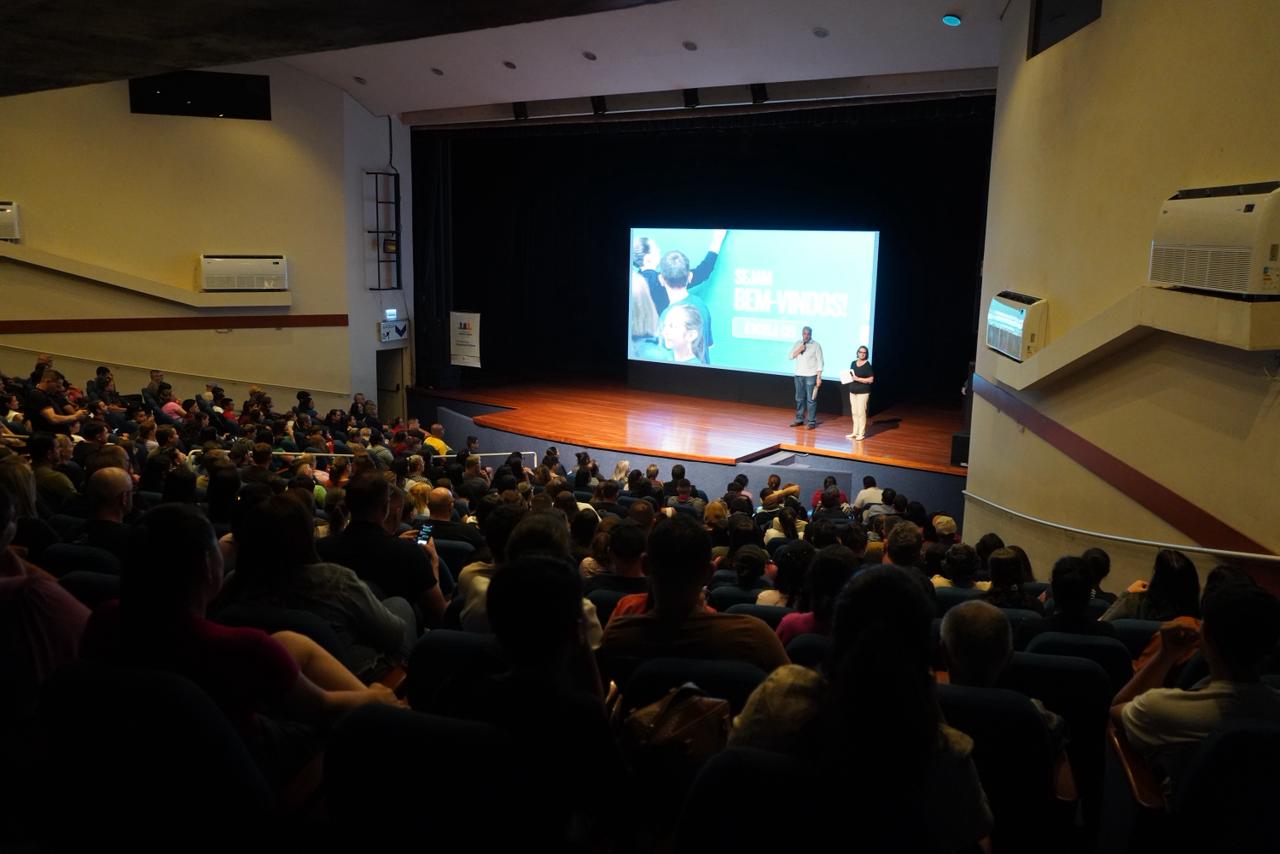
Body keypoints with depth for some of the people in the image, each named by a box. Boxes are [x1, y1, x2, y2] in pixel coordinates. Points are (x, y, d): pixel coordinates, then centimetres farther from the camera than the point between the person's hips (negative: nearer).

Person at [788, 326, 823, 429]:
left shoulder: (816, 345, -5)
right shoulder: (798, 344, 8)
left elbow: (820, 362, -7)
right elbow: (790, 357, 4)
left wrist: (819, 377, -12)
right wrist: (799, 350, -12)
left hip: (811, 376, -4)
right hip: (799, 375, 5)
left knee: (811, 399, -3)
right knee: (799, 398, 11)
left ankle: (812, 422, 1)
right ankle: (799, 419, 21)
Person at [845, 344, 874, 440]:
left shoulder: (867, 365, -7)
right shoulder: (853, 363, 10)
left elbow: (871, 379, -12)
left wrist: (858, 379, -18)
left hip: (863, 392, -6)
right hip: (853, 391, 6)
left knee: (861, 413, -5)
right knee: (854, 412, 9)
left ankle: (861, 434, 2)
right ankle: (855, 432, 17)